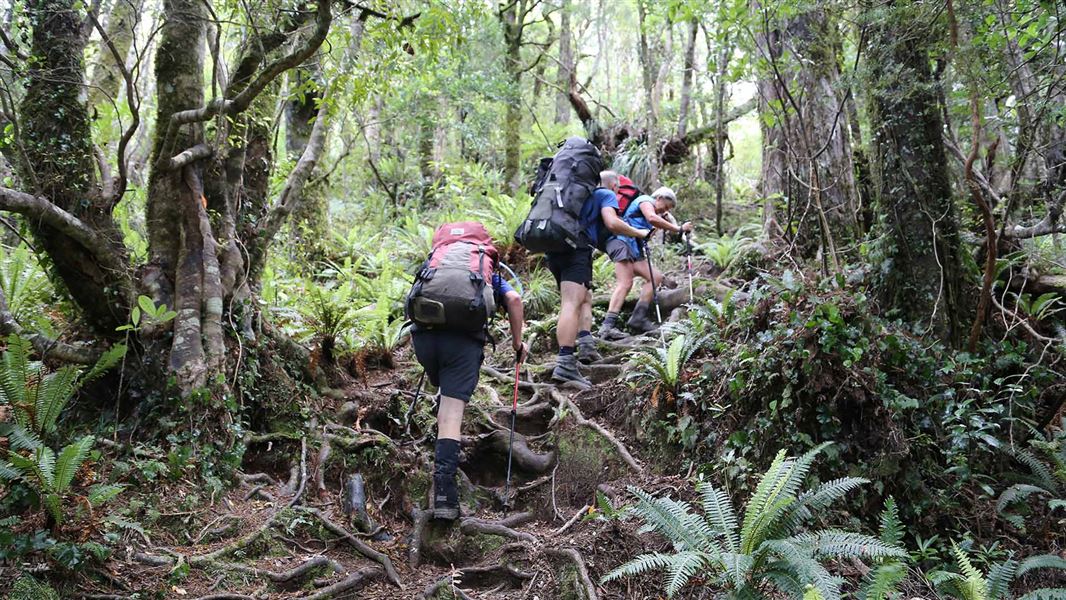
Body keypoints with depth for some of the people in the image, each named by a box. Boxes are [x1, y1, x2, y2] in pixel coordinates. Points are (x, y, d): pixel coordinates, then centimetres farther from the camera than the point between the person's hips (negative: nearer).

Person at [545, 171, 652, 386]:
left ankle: (586, 345, 3)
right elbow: (612, 223, -6)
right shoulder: (607, 195, 10)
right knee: (572, 304, -18)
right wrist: (639, 233, 5)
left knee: (585, 298, 20)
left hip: (553, 249, 8)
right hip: (577, 248, -8)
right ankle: (565, 364, -29)